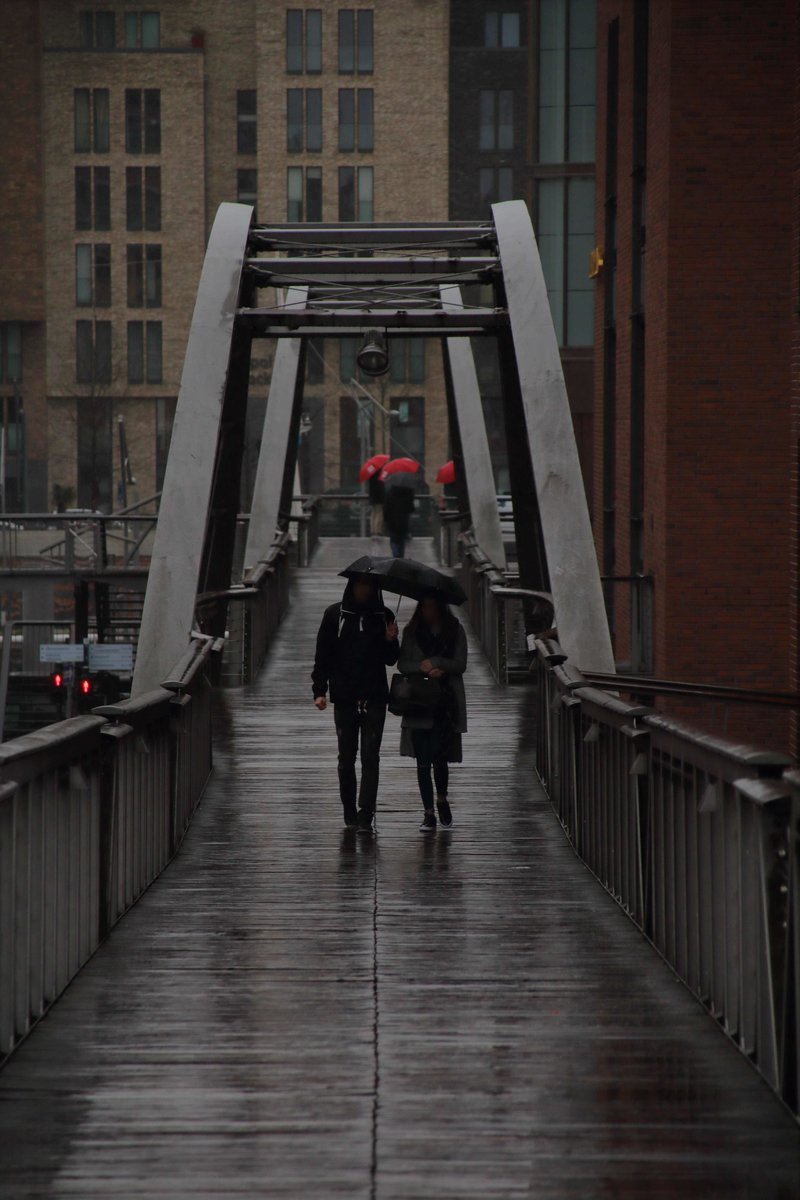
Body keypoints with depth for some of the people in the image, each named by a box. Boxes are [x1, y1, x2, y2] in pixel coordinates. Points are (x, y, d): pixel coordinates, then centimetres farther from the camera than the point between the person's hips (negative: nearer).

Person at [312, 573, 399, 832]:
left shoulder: (383, 616, 6)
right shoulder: (335, 614, 3)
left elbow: (390, 660, 10)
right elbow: (323, 655, 4)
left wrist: (391, 641, -11)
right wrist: (319, 690, -5)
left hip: (374, 697, 0)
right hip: (344, 697, 0)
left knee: (370, 756, -8)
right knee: (346, 758, 6)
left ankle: (365, 815, -12)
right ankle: (350, 813, 16)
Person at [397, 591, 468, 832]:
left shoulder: (455, 630, 4)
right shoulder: (412, 631, 7)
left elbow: (460, 665, 0)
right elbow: (403, 664, 3)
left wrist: (436, 663, -14)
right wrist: (426, 669, -13)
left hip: (446, 702, -1)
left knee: (439, 758, -1)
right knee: (423, 761, -2)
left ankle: (442, 799, 27)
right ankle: (429, 813, 4)